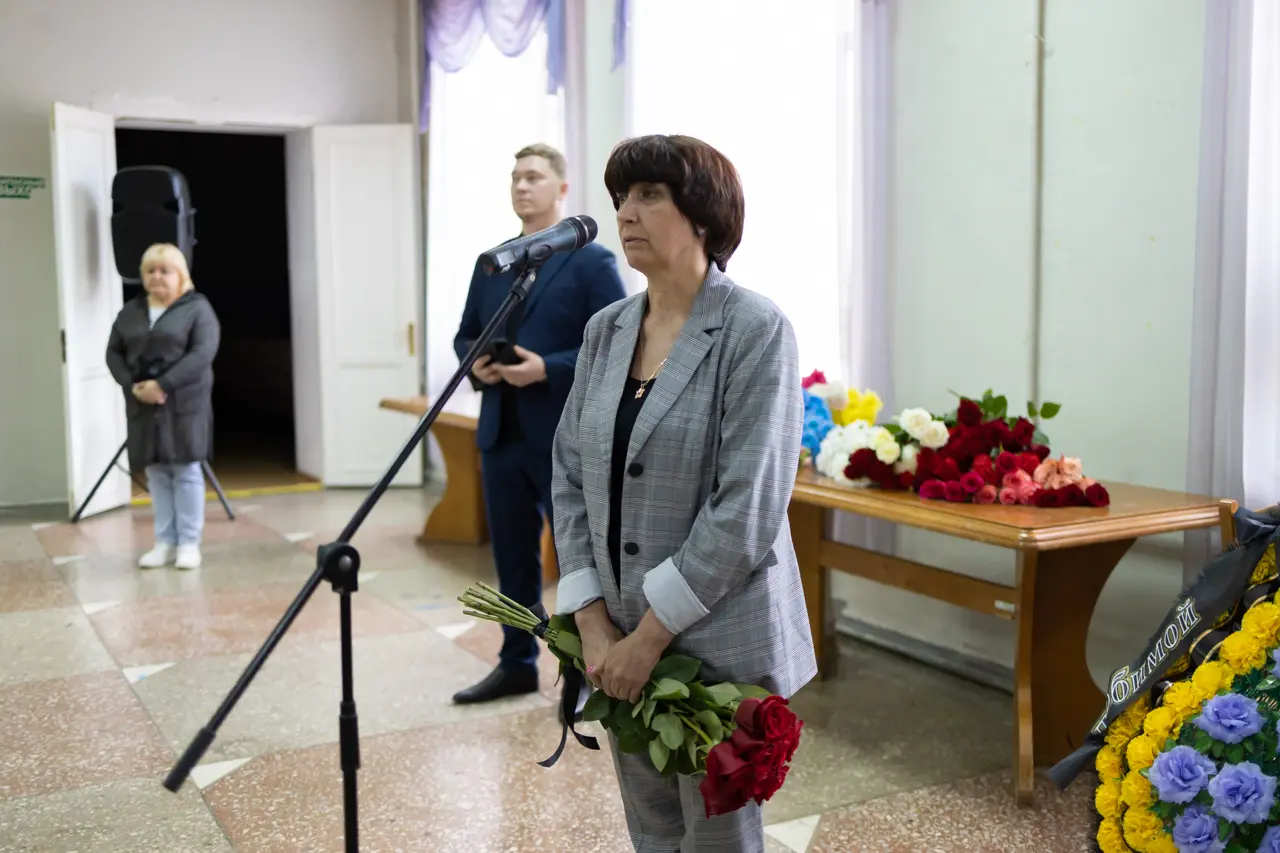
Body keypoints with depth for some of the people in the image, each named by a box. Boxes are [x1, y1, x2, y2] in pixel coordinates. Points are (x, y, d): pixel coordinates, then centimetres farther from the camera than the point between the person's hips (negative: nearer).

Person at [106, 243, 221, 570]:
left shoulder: (197, 308, -2)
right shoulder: (130, 311, 14)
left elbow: (203, 353, -14)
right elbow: (113, 352, 10)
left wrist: (163, 385, -20)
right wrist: (132, 385, -9)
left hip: (185, 402, -5)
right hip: (143, 404, 5)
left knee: (186, 471, -3)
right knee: (156, 473, 6)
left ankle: (189, 543, 3)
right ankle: (165, 543, 12)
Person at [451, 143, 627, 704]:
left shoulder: (592, 262, -5)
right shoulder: (490, 263, 14)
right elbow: (466, 334, 20)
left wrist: (548, 369, -21)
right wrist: (475, 361, -4)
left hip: (568, 437, -6)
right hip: (502, 434, 6)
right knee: (512, 558, 13)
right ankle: (517, 664, 26)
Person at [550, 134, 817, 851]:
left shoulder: (756, 330, -12)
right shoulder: (606, 330, 6)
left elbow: (747, 507, -18)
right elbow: (570, 478, 6)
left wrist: (650, 637, -17)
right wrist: (594, 624, -3)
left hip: (718, 641, -5)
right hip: (623, 638, 5)